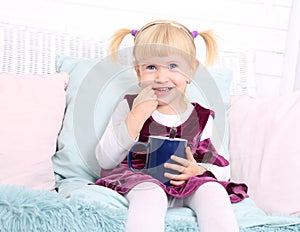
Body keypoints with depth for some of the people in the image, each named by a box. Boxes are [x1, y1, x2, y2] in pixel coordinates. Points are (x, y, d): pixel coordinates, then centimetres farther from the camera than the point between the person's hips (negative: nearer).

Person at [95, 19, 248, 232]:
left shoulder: (201, 117, 11)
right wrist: (137, 116, -14)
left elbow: (223, 169, 12)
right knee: (151, 194, -35)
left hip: (186, 186, 2)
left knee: (212, 189, -28)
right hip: (137, 180, -2)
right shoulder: (130, 107, 5)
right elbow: (105, 161, -5)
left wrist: (198, 170, -13)